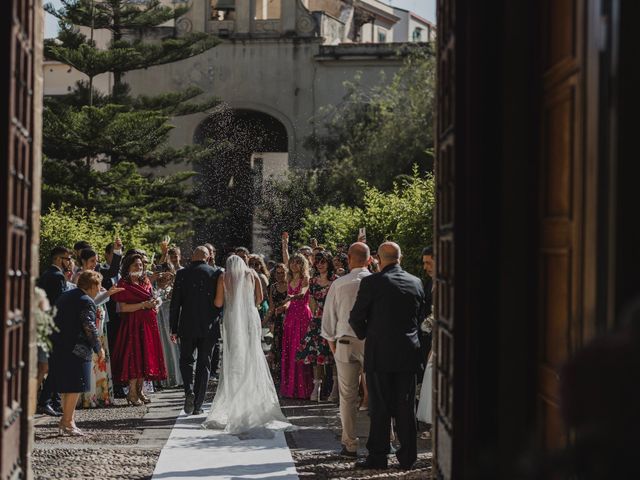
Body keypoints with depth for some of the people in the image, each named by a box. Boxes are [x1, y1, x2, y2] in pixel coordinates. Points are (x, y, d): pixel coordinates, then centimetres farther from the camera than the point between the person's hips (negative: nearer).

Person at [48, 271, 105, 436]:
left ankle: (67, 418, 21)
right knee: (75, 386, -4)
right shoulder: (86, 301, -11)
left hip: (58, 346, 9)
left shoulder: (64, 296, 17)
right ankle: (67, 421, -4)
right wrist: (98, 348, -4)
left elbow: (56, 321, 21)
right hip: (76, 349, -9)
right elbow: (90, 328, -14)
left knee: (67, 385, 16)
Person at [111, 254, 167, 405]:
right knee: (134, 354, -8)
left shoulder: (146, 282, 14)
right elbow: (122, 308, -14)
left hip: (148, 323, 6)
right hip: (133, 324, -6)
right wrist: (144, 305, -17)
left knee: (146, 355, 5)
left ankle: (139, 390, 12)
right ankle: (132, 392, -4)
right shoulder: (124, 284, -6)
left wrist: (155, 303, 2)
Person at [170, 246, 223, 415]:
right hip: (209, 328, 0)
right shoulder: (216, 273, -3)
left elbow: (175, 303, -1)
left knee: (186, 360, 15)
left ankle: (189, 391, -9)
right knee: (204, 364, 8)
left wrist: (174, 329, 4)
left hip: (187, 327, 0)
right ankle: (197, 405, 9)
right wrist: (223, 324, 9)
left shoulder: (182, 274, -2)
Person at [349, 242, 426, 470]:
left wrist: (365, 335, 13)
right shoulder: (416, 283, 4)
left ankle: (378, 456, 6)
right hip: (408, 354, 4)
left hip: (380, 352, -4)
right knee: (406, 406, 9)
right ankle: (407, 456, 13)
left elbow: (356, 317, -6)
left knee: (380, 407, 2)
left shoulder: (371, 282, -10)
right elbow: (421, 315, 13)